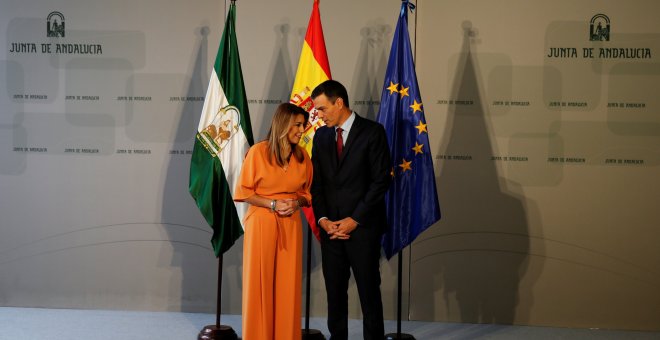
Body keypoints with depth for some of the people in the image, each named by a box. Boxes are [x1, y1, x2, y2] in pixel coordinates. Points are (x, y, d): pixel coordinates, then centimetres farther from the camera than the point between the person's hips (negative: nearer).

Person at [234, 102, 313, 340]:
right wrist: (273, 204, -14)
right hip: (261, 223, -3)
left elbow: (307, 193, 15)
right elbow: (243, 192, -3)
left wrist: (297, 202, -7)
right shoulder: (258, 152, -6)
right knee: (259, 283, 1)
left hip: (291, 226, 3)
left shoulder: (302, 156, 6)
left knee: (288, 284, 3)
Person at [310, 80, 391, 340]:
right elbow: (316, 182, 11)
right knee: (334, 291, 7)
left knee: (369, 290, 2)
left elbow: (381, 180, -9)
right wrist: (323, 219, -3)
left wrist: (354, 220, -12)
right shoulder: (321, 136, 11)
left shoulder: (372, 132, -5)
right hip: (330, 227, 5)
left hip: (363, 227, -4)